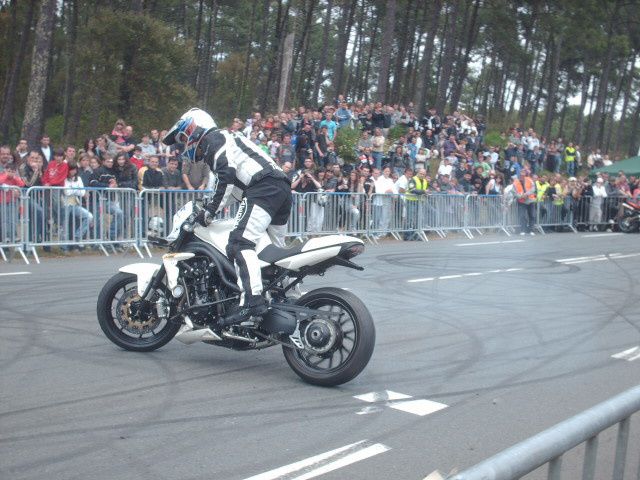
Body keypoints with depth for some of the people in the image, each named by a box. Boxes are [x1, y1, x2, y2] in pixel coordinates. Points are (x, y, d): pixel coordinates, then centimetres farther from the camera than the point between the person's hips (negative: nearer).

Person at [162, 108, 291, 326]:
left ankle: (251, 300, -34)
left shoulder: (212, 140, 3)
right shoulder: (227, 139, 34)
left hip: (264, 186, -10)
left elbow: (228, 175, -13)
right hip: (283, 187, 10)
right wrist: (210, 209, 44)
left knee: (240, 243, -20)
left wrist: (210, 210, -11)